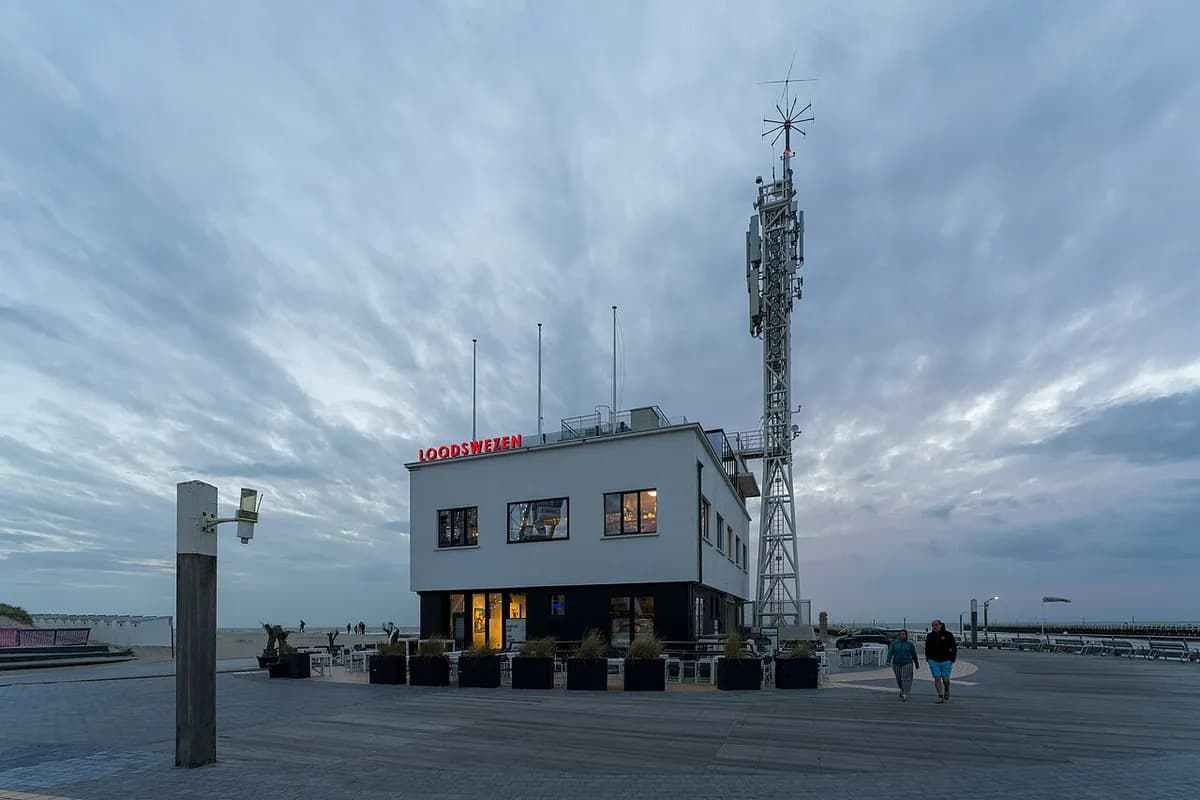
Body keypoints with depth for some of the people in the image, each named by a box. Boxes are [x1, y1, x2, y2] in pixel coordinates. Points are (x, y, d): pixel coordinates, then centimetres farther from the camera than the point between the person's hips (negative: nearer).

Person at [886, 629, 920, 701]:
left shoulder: (910, 644, -3)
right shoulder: (894, 643, -3)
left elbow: (914, 655, 5)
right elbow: (890, 652, -13)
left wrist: (917, 665, 13)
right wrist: (888, 661, -26)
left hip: (907, 664, -2)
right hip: (897, 664, 2)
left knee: (906, 679, -13)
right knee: (899, 680, 16)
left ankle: (905, 695, -12)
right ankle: (902, 689, 41)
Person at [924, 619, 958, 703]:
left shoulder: (948, 635, -6)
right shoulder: (930, 636, 1)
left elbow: (954, 648, -1)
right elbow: (927, 648, 12)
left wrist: (952, 660, -5)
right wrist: (928, 660, 6)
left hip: (946, 661, -2)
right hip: (934, 661, 2)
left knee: (945, 679, 3)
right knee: (937, 679, -5)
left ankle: (946, 690, 34)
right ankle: (940, 697, 0)